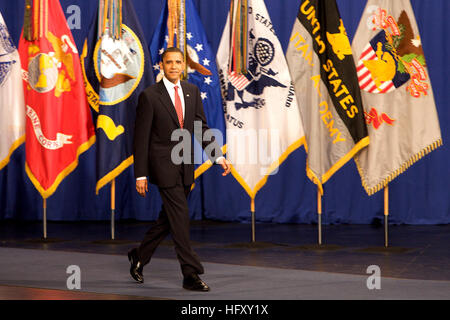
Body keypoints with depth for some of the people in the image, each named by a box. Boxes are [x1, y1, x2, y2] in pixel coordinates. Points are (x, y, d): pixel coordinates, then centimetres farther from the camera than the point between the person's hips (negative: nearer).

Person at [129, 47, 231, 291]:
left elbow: (201, 128, 11)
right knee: (180, 217, -9)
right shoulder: (150, 96, -9)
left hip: (185, 164, 6)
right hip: (163, 163, -6)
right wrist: (140, 175, -10)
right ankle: (190, 274, -6)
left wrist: (218, 156, -2)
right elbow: (141, 137, -8)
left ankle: (139, 256, 34)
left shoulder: (192, 91, 8)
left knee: (169, 218, 14)